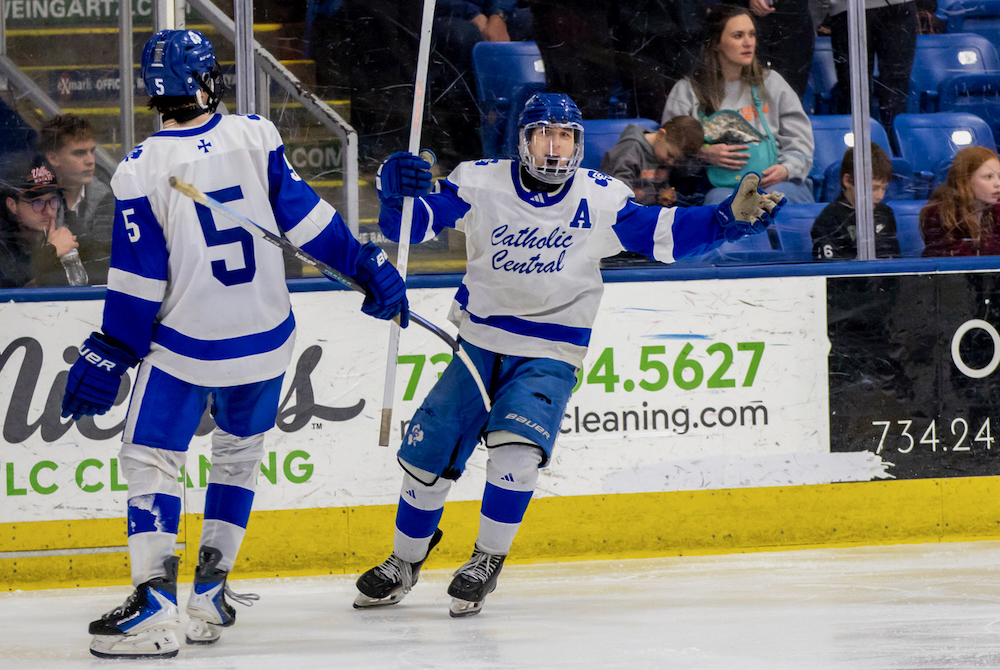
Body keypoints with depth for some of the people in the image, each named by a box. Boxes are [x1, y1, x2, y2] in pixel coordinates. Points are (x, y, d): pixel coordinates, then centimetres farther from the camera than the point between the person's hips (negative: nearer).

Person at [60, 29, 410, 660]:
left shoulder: (142, 171, -14)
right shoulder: (256, 138, -7)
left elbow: (137, 282, -12)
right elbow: (306, 217, -4)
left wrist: (108, 354, -3)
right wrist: (370, 266, 6)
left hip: (184, 348, -3)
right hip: (265, 342, 3)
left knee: (151, 459, 4)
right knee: (238, 453, 22)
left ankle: (154, 607, -11)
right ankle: (210, 596, 19)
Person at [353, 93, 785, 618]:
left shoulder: (600, 199, -6)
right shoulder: (480, 183, -7)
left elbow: (665, 233, -6)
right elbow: (409, 225, -9)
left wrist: (732, 218, -20)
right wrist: (396, 188, -30)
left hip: (549, 357, -2)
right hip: (479, 346, 2)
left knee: (515, 445, -26)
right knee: (429, 452, -1)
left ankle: (488, 561, -7)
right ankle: (404, 562, 24)